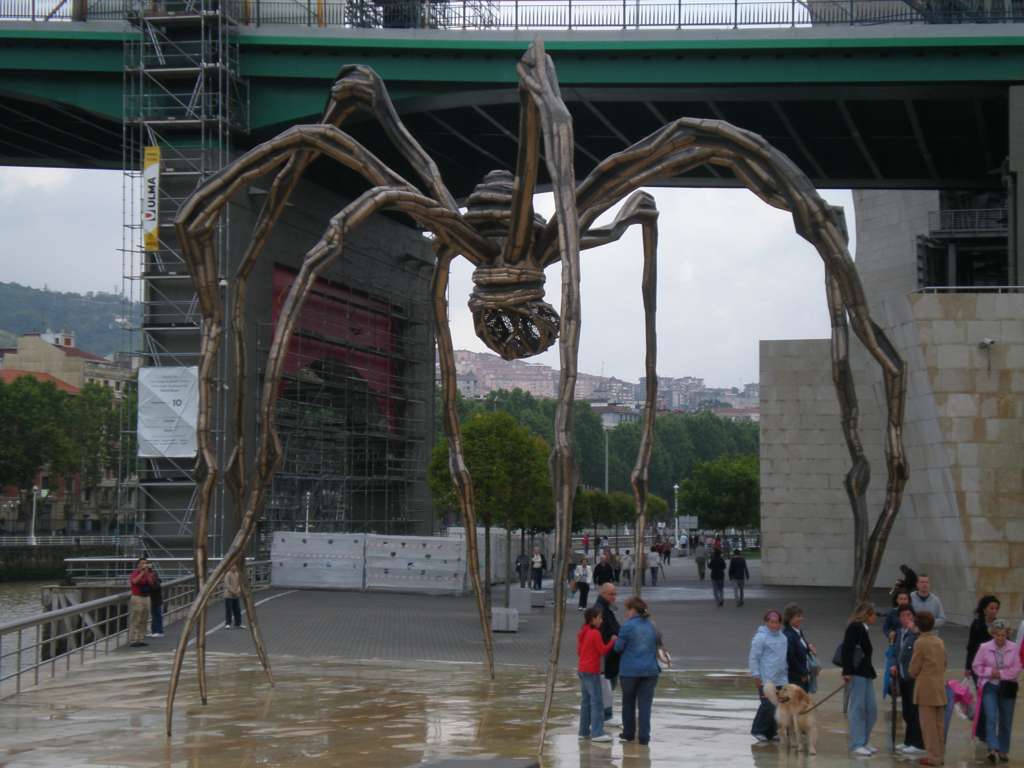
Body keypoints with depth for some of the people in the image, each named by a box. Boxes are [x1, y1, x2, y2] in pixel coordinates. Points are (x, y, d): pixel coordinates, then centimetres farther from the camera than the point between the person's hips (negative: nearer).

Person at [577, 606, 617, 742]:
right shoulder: (595, 634, -16)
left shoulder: (582, 633, 11)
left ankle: (584, 731, 18)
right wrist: (612, 641, -3)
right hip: (592, 672, -9)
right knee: (597, 701, -7)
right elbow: (603, 650, -13)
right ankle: (597, 733, -10)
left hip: (583, 670, 9)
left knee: (586, 701, 14)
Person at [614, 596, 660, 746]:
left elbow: (619, 647, -8)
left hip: (630, 670, -4)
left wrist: (615, 640, 13)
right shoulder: (651, 626, 7)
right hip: (650, 670, 4)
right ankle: (643, 737, -1)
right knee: (645, 704, 3)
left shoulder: (628, 626, -12)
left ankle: (628, 733, 25)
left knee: (628, 702, 15)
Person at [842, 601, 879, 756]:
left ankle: (864, 742, 19)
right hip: (856, 673, -9)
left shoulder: (863, 629, 18)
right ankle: (857, 745, 0)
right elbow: (847, 649, -16)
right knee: (857, 708, -5)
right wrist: (847, 671, -22)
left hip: (866, 673, 9)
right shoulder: (855, 627, -8)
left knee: (871, 709, 10)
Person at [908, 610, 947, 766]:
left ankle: (933, 757, -2)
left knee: (928, 724, -3)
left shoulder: (920, 643, -12)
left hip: (926, 689, -7)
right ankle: (940, 755, 14)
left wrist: (916, 676, 12)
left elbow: (913, 669, -8)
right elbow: (944, 664, 14)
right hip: (940, 688, 7)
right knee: (939, 724, 10)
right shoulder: (939, 642, 8)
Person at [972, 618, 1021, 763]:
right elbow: (977, 667, -1)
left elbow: (1016, 669, -7)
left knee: (1006, 721, 10)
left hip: (1007, 688, 1)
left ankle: (1003, 750, 22)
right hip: (990, 687, -1)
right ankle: (993, 749, -22)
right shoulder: (984, 648, -5)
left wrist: (1000, 673, -16)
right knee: (991, 718, -16)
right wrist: (990, 672, -15)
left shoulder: (1014, 648, -5)